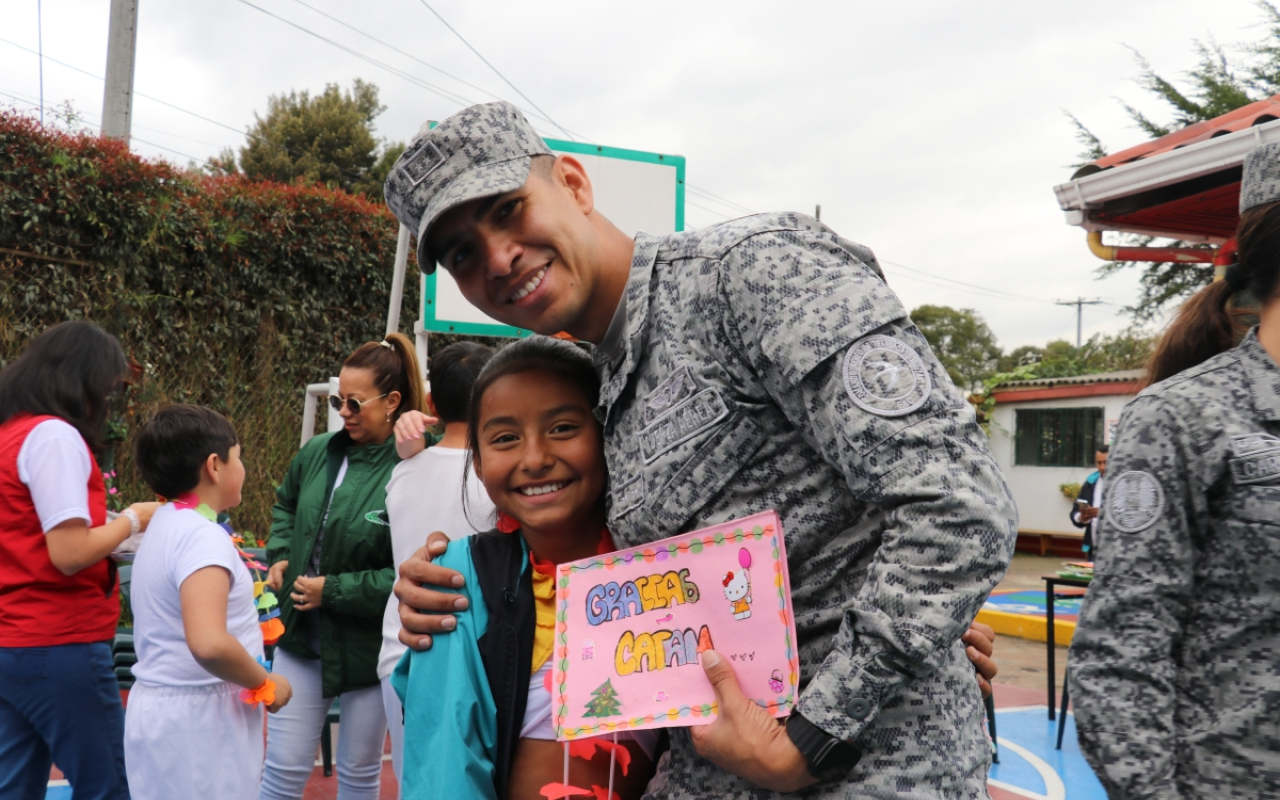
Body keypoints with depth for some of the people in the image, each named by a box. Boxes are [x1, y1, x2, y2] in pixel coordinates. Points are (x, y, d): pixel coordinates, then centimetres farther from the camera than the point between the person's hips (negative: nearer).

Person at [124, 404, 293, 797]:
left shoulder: (167, 524, 10)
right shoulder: (202, 536, -20)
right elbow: (208, 644, -34)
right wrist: (266, 684, -19)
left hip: (166, 706, 10)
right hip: (197, 718, -9)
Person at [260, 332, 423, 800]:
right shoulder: (318, 453, -3)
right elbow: (286, 504, 18)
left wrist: (333, 590, -19)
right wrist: (280, 555, 2)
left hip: (365, 647, -4)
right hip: (302, 638, 5)